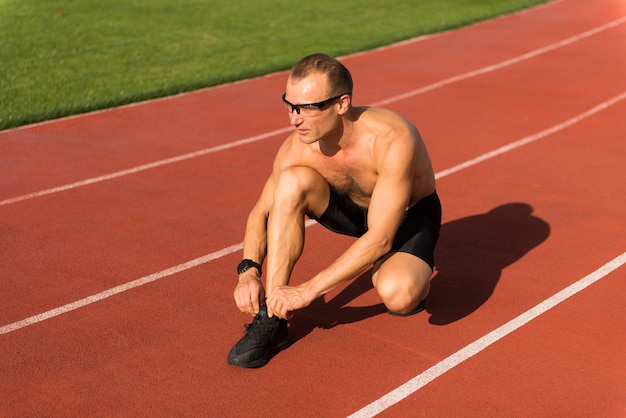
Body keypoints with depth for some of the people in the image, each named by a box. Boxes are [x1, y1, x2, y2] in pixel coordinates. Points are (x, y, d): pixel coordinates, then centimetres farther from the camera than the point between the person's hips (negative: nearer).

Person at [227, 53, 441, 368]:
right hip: (353, 209, 4)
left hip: (409, 215, -4)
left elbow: (381, 238, -36)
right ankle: (271, 319, -22)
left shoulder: (392, 140, -36)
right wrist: (248, 271, -26)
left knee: (398, 295, -36)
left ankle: (415, 275, 5)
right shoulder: (298, 147, -21)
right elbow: (261, 212, -8)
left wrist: (308, 290, -37)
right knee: (292, 182, -27)